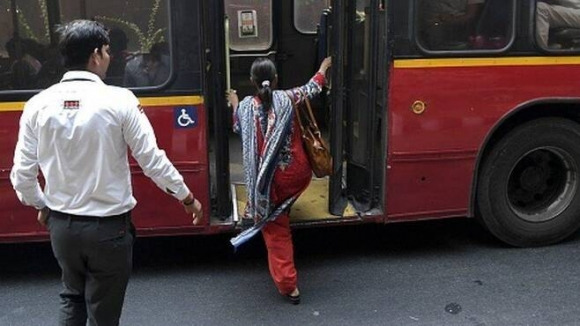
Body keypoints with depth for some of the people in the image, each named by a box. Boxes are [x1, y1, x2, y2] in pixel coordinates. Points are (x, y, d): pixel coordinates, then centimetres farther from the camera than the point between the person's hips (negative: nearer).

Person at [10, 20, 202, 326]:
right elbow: (152, 160, -12)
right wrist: (187, 198, 3)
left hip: (61, 224, 4)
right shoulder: (119, 100, -15)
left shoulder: (38, 104, -5)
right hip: (108, 227, -3)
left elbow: (22, 173, -1)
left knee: (72, 297, 29)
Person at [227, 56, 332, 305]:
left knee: (276, 231, 9)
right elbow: (312, 88, 16)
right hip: (297, 175, 2)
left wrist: (234, 105, 34)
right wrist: (323, 68, 35)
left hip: (270, 180, -1)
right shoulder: (288, 98, -3)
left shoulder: (247, 105, -4)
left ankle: (288, 285, 10)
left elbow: (239, 128, 17)